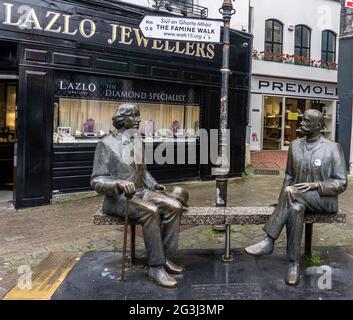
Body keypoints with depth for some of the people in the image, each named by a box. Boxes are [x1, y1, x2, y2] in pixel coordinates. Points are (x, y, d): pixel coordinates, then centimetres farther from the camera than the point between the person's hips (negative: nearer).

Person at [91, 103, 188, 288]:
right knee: (151, 211, -34)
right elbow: (97, 181, -13)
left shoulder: (137, 141, 13)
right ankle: (156, 267, -23)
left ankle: (165, 258, -7)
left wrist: (153, 184, 10)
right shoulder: (107, 144, -7)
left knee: (174, 206, -18)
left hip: (141, 192, 7)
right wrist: (119, 184, -31)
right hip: (118, 198, -7)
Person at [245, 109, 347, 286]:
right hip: (297, 198, 4)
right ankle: (294, 263, -25)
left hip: (324, 199, -4)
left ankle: (269, 241, -27)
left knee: (290, 192, -33)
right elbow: (289, 175, 14)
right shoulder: (294, 145, 9)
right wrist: (284, 200, -2)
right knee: (294, 209, -34)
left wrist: (315, 185, -21)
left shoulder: (333, 148, -4)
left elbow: (341, 183, -5)